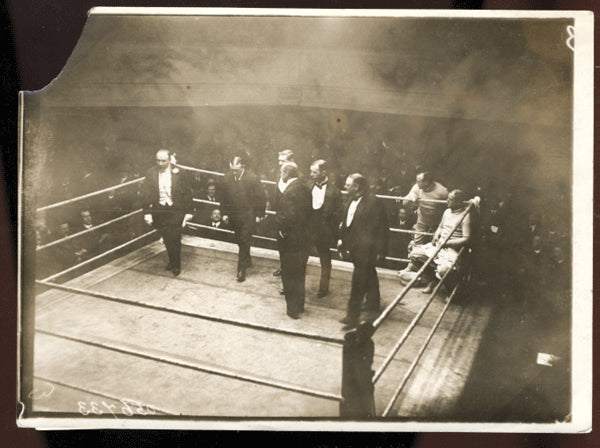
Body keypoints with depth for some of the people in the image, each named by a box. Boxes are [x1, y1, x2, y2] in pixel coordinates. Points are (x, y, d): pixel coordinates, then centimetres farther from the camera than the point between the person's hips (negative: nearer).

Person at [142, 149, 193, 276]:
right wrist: (147, 213, -5)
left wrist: (188, 212, -4)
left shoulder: (179, 173, -6)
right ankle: (171, 261, 32)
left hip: (175, 211, -2)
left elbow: (187, 193, -2)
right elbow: (146, 194, 1)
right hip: (158, 212, 2)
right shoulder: (150, 173, -2)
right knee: (167, 239, 11)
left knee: (174, 239, 0)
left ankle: (176, 265, 19)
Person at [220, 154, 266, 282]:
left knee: (244, 241, -4)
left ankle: (242, 269, 4)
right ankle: (247, 260, 37)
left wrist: (259, 214, -7)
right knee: (239, 241, 16)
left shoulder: (253, 178, -13)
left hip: (248, 215, -4)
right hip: (233, 215, 4)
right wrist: (225, 213, 6)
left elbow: (260, 197, -7)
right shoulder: (227, 178, -2)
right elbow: (224, 197, 8)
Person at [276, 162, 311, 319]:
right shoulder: (305, 188, 4)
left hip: (290, 240, -8)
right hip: (303, 238, 8)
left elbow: (288, 216, -27)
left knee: (290, 275, 6)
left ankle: (293, 309, 15)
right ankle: (299, 304, 33)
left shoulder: (290, 191, -22)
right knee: (299, 273, 20)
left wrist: (282, 230, -12)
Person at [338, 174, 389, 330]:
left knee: (358, 281, -5)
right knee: (369, 277, 24)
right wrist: (342, 241, 9)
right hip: (355, 248, 8)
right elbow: (346, 223, 15)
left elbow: (381, 229, -15)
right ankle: (373, 304, 41)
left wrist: (380, 250, -14)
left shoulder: (373, 203, -19)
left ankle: (352, 315, 1)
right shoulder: (351, 201, 5)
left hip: (365, 249, -8)